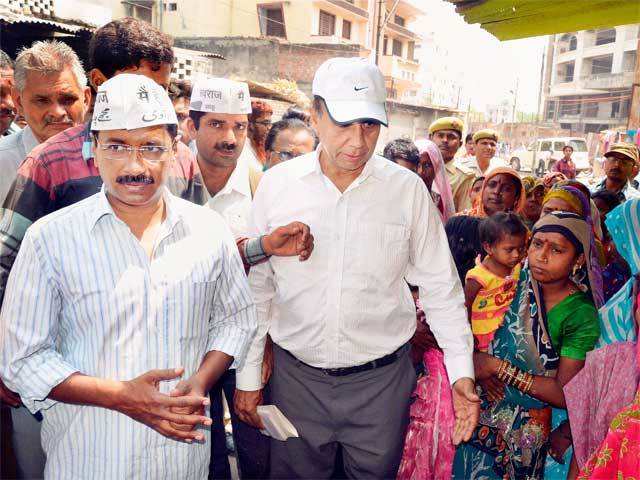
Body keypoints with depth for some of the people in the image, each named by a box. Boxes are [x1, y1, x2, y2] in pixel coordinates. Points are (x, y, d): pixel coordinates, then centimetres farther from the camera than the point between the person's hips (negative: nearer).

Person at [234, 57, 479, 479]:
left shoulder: (408, 189, -6)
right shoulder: (276, 184, -5)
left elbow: (440, 286, 1)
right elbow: (256, 287, 0)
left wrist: (462, 372, -2)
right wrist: (248, 377, 3)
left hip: (382, 380, 0)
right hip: (296, 377, 1)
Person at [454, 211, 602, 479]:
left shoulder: (582, 314, -14)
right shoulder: (516, 279, -7)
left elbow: (565, 394, -16)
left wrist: (497, 367, -21)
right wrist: (475, 360, -19)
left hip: (524, 427, -3)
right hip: (478, 408, 3)